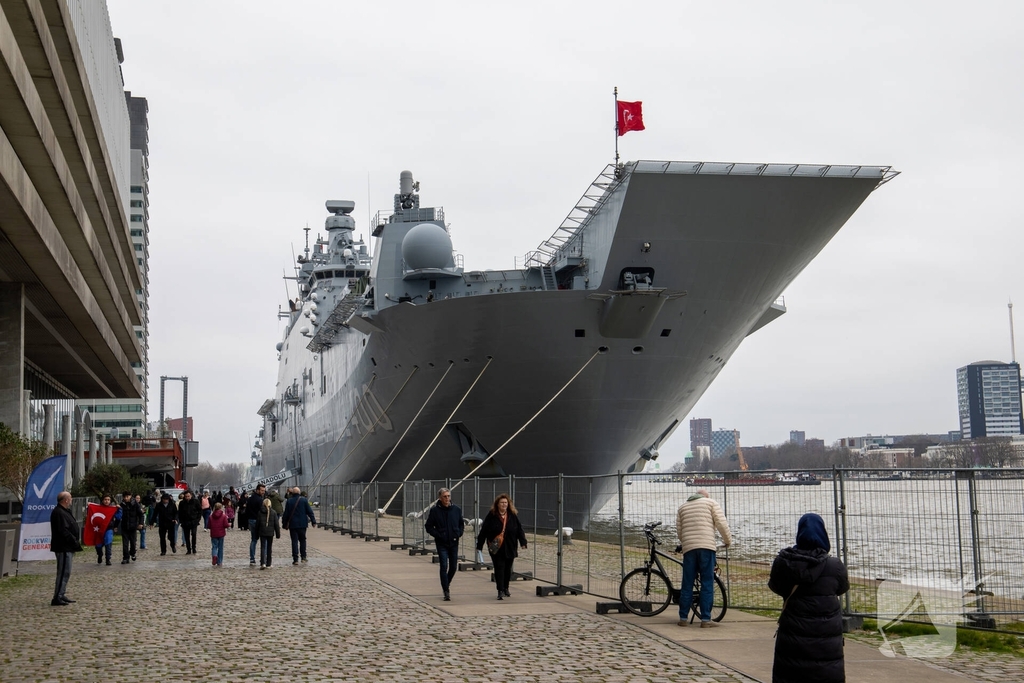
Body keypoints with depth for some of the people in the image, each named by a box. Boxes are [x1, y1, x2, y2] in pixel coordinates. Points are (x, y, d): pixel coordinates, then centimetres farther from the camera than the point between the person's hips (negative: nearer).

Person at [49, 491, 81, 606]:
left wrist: (75, 543, 14)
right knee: (64, 572, -10)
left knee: (65, 572, 15)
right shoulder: (59, 513, -17)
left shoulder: (64, 511, 17)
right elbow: (64, 531, -24)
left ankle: (60, 595, 21)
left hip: (67, 548, 11)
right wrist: (75, 543, -20)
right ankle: (57, 598, -9)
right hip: (63, 547, -11)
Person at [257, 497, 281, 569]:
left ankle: (263, 563, -16)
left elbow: (257, 523, 0)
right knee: (269, 548, 10)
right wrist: (278, 533, 6)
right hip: (270, 533, 1)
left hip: (262, 533, -1)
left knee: (263, 547, 1)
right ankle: (268, 564, 12)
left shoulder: (260, 513, -5)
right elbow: (276, 524, -1)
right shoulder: (273, 513, -3)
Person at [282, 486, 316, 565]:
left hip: (293, 524, -1)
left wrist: (284, 524, 9)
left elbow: (286, 514, 0)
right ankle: (303, 557, 13)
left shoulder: (289, 501, -3)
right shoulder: (304, 500, -3)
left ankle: (295, 559, -2)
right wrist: (313, 521, 4)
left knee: (294, 541, 2)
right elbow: (309, 511, -2)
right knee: (302, 540, 15)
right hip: (302, 524, 1)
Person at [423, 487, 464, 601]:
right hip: (441, 543, -3)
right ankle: (446, 591, -3)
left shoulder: (456, 509, 3)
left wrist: (459, 534, -2)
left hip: (454, 542, 3)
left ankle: (447, 583, 36)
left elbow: (461, 524, 15)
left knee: (454, 567, 10)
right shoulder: (435, 510, -6)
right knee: (444, 567, -9)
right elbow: (428, 526, -1)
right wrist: (438, 535, -12)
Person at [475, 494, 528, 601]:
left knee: (507, 569, 12)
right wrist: (479, 545, -3)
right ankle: (500, 591, -4)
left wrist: (523, 543, -6)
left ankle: (506, 589, 29)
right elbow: (484, 530, -3)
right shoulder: (491, 515, -4)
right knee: (499, 568, -6)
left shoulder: (513, 515, 2)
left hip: (510, 548, 3)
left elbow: (519, 529, 3)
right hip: (496, 548, -3)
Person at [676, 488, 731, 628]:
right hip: (707, 547, -3)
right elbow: (721, 523, 0)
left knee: (687, 584, 9)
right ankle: (705, 619, -3)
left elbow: (679, 530, 17)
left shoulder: (682, 507, 21)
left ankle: (683, 618, 11)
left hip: (688, 548, 3)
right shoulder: (711, 503, 10)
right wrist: (728, 540, 13)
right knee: (707, 584, -1)